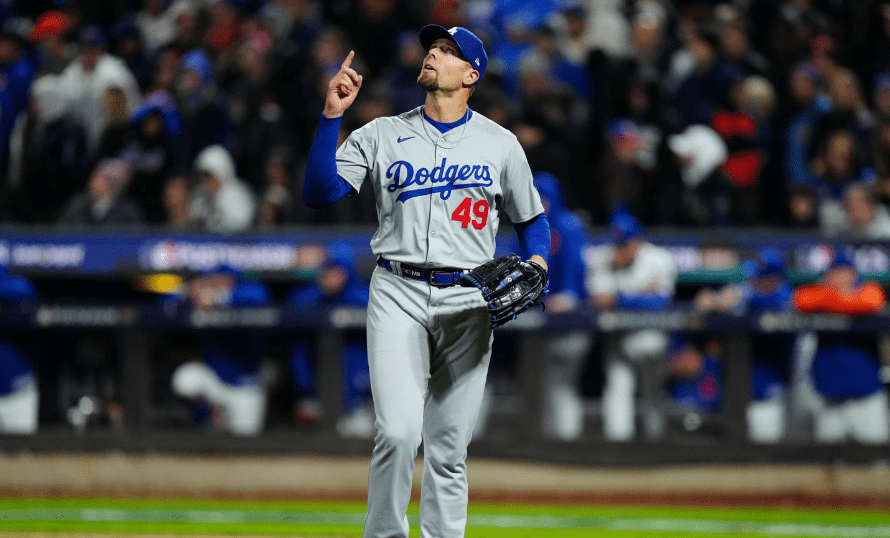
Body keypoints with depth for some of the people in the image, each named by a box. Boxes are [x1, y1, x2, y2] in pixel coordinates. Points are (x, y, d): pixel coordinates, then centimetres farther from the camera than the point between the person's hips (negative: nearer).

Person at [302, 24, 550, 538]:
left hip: (467, 302, 1)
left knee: (449, 447, 1)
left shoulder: (500, 143, 8)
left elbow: (532, 217, 17)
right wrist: (332, 115, -11)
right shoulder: (382, 135, 6)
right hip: (399, 297, -1)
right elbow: (320, 192, -3)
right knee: (398, 432, -15)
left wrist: (537, 262, -3)